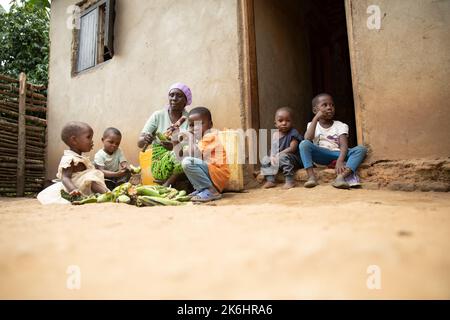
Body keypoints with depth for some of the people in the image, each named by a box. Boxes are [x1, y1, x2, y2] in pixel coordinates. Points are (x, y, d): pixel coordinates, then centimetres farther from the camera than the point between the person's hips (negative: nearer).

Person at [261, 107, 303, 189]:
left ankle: (289, 181, -31)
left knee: (283, 157, -35)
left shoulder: (293, 133, -12)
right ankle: (270, 181, -9)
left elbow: (292, 148, -21)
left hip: (293, 159, -7)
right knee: (265, 160, -5)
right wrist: (272, 156, -17)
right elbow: (273, 149, 5)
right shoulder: (275, 135, 6)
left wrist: (279, 155, -25)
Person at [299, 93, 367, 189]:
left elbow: (344, 145, -8)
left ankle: (341, 177, -44)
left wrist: (340, 161, -29)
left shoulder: (341, 126, 8)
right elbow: (307, 139, -12)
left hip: (337, 154, 1)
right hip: (321, 155, -1)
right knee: (304, 144, -27)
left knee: (361, 149, -24)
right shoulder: (312, 124, 10)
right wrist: (316, 119, -10)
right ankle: (311, 177, -36)